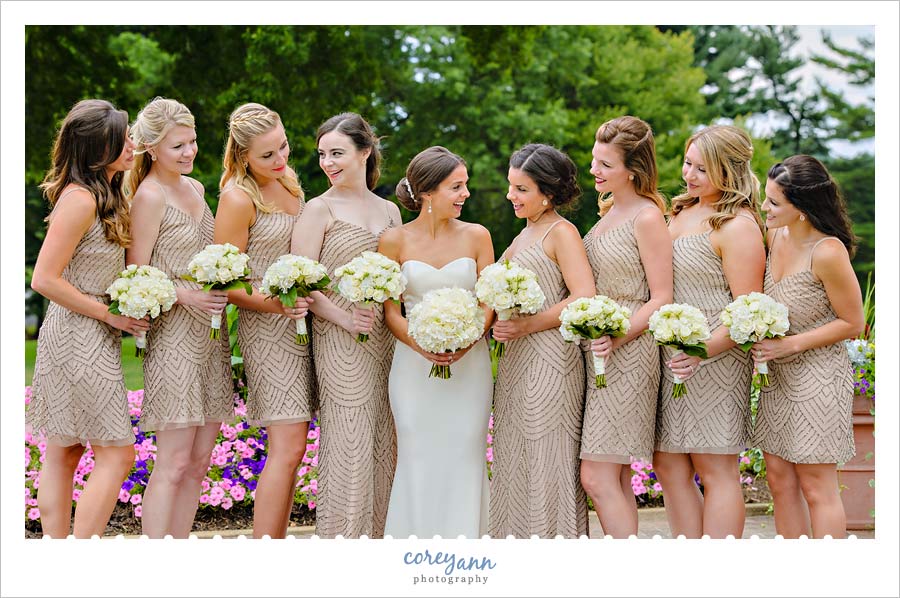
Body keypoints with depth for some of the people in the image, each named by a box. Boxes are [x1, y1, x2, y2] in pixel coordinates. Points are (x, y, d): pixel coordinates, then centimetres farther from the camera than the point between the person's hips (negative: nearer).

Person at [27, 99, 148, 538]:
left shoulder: (107, 197, 12)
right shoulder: (80, 200, -17)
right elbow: (45, 279, -19)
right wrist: (112, 315, -14)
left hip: (90, 337, 10)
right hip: (79, 337, -10)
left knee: (64, 452, 11)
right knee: (117, 453, -7)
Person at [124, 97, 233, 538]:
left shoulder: (194, 188, 15)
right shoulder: (149, 196, -9)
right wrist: (184, 294, -24)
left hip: (210, 334, 8)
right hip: (174, 336, -8)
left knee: (199, 461, 8)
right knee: (173, 463, -8)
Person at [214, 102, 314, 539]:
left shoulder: (288, 182, 11)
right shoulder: (238, 198, -12)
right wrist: (275, 304, -25)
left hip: (299, 320, 8)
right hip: (266, 327, -8)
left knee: (290, 445, 8)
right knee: (287, 447, -13)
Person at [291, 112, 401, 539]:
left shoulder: (389, 211, 14)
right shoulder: (319, 209, -2)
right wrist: (344, 318, -17)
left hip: (386, 341, 5)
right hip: (340, 343, -5)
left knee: (384, 446, 7)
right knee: (349, 446, -6)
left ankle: (380, 533, 15)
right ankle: (343, 535, 1)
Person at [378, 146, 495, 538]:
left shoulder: (476, 236, 4)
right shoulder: (395, 241, 0)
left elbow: (488, 302, 4)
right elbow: (390, 309, 0)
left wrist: (467, 341, -14)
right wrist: (421, 344, -17)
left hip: (469, 364, 1)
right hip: (414, 366, -1)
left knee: (465, 457, 0)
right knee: (418, 458, -2)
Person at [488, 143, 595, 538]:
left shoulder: (562, 232, -8)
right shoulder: (524, 236, 18)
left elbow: (584, 298, -19)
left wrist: (527, 326, -16)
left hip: (550, 361, -9)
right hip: (517, 363, 9)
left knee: (548, 465, -4)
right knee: (514, 465, 9)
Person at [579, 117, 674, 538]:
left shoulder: (647, 218, -11)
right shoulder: (610, 211, 15)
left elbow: (661, 299, -13)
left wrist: (616, 338, -23)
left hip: (627, 356, -9)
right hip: (597, 351, 9)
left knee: (597, 478, -11)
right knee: (616, 479, 9)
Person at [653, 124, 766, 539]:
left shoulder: (738, 225, -11)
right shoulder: (678, 212, 15)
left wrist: (703, 350, -28)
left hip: (715, 358, -8)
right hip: (669, 358, 8)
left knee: (716, 470, -2)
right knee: (669, 467, 9)